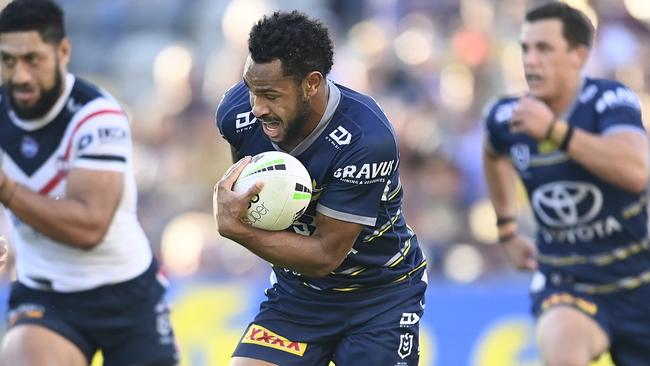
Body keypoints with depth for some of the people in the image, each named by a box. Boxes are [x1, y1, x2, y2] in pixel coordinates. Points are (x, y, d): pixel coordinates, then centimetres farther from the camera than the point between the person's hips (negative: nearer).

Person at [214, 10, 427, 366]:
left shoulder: (366, 140, -32)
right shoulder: (237, 112, -15)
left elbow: (325, 256, -27)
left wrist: (235, 229, -33)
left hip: (380, 295, -4)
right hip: (296, 292, 4)